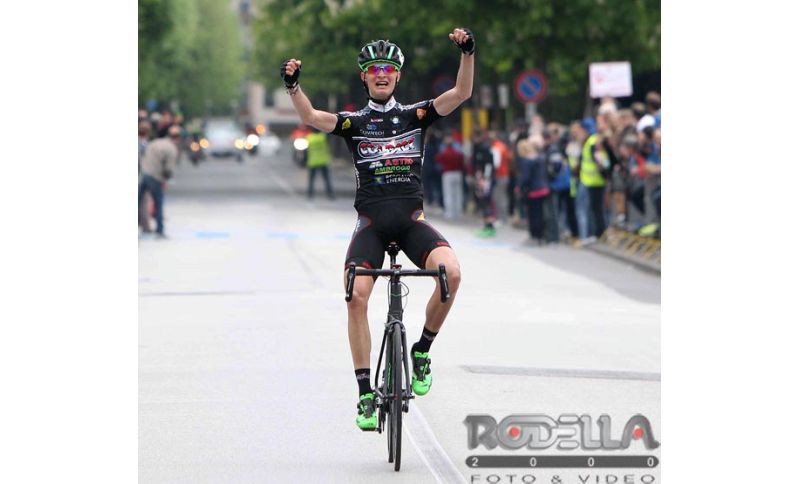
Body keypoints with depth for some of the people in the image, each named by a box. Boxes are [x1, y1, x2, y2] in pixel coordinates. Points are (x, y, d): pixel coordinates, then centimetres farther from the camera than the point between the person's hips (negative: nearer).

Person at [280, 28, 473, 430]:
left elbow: (461, 94, -4)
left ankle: (422, 350, -5)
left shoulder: (415, 115, 9)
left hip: (412, 220, 0)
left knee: (451, 272, -28)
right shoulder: (353, 122, 8)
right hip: (371, 222, 0)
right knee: (356, 297, -20)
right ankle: (366, 394, -12)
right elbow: (311, 117, -10)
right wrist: (293, 86, -28)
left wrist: (467, 53, -20)